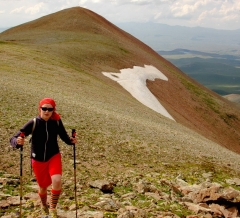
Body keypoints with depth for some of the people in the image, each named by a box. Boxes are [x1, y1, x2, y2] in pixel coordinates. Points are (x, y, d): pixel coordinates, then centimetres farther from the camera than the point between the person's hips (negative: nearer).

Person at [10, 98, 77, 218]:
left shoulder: (57, 121, -14)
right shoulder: (33, 123, -21)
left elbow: (64, 137, -3)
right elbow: (13, 139, -22)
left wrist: (71, 140, -23)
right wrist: (18, 142, -44)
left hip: (54, 157, 1)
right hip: (38, 160, 0)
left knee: (57, 181, -24)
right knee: (43, 187, 14)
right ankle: (44, 206, 48)